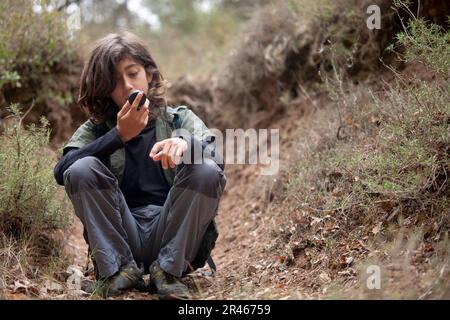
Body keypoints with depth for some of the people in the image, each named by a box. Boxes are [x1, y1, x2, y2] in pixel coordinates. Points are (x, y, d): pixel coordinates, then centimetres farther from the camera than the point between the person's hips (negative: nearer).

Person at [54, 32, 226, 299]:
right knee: (82, 170, -19)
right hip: (119, 239, 1)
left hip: (172, 235, 0)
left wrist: (186, 143, -32)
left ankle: (168, 270, -13)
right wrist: (119, 135, -15)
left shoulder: (180, 118, 10)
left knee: (207, 172, -24)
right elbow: (62, 171, -8)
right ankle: (118, 269, -12)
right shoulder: (97, 129, 11)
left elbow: (217, 158, -9)